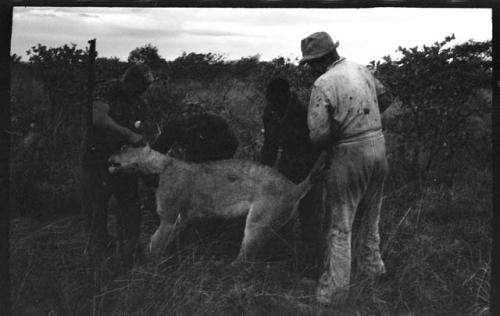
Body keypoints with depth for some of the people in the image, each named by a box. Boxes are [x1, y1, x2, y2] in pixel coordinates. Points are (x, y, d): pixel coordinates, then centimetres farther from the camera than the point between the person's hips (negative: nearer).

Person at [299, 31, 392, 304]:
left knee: (339, 226, 3)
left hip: (349, 156, -7)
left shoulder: (323, 84, -18)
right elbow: (384, 98, 21)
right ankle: (371, 265, 39)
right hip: (378, 147, 7)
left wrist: (334, 135, 0)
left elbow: (318, 136, -21)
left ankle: (334, 290, 9)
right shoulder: (362, 70, 4)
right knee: (370, 214, 25)